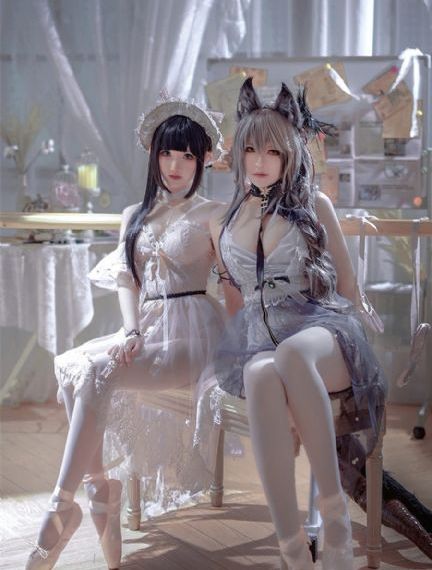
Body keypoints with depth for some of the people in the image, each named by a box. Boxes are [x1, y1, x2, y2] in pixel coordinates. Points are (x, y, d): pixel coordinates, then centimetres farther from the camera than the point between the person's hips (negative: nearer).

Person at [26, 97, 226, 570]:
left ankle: (62, 507, -28)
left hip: (191, 337, -5)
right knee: (69, 365, -24)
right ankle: (100, 489, -24)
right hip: (146, 333, 5)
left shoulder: (212, 215, 5)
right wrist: (131, 332, -4)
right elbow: (127, 281, 13)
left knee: (99, 371, -30)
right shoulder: (134, 217, 20)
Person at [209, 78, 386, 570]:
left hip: (318, 327, -1)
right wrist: (239, 342, 16)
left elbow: (346, 282, 16)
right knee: (261, 378, -40)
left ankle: (333, 505, -36)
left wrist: (356, 339, 8)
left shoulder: (315, 205, 13)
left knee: (291, 352, -43)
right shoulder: (222, 221, 19)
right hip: (256, 338, 2)